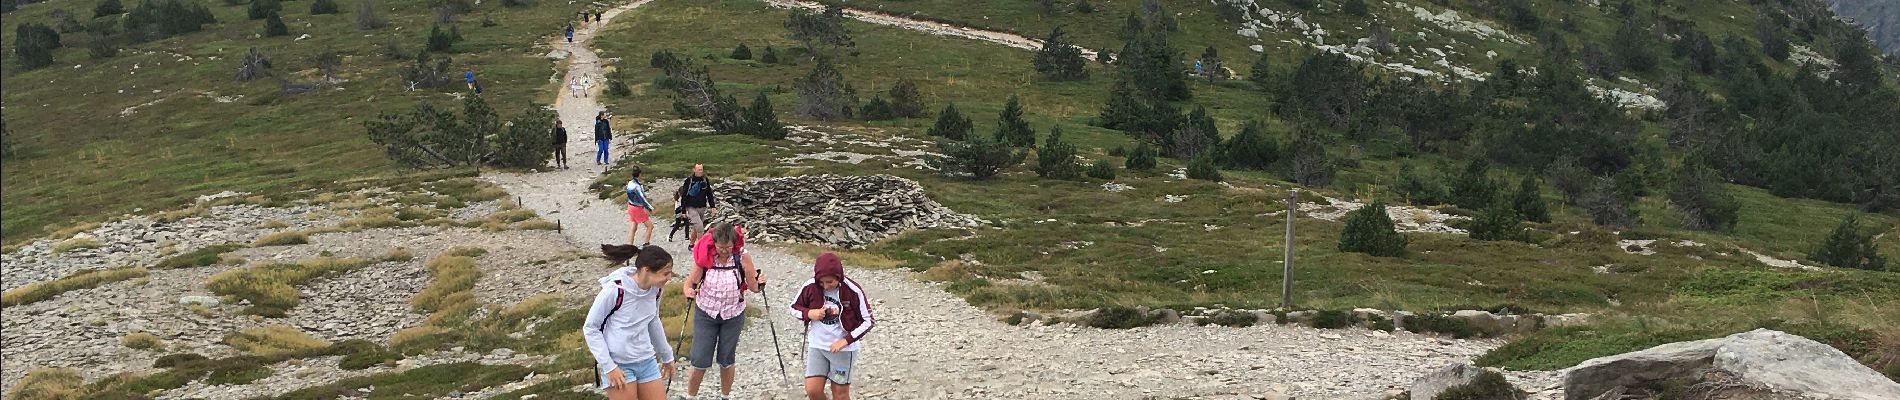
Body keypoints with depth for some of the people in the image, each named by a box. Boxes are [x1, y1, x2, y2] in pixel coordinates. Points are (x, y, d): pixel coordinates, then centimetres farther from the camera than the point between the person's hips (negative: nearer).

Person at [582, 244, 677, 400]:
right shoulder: (615, 290, -21)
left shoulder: (654, 289, -2)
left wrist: (667, 356, 26)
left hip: (647, 362, 6)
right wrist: (608, 367, -14)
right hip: (619, 366, -6)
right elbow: (590, 328, -11)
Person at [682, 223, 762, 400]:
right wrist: (689, 291, -33)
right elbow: (690, 282, -12)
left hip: (733, 315, 0)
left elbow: (753, 287, -11)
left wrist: (748, 270, -29)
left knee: (727, 359, 11)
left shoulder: (742, 257, -17)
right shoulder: (704, 256, -16)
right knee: (700, 360, -1)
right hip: (706, 313, 0)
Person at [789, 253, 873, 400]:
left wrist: (846, 340, -19)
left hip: (844, 348, -3)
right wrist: (809, 313, -16)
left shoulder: (853, 291, -17)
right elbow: (794, 308, 6)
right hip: (816, 346, 3)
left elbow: (867, 321, -9)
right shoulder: (810, 287, -10)